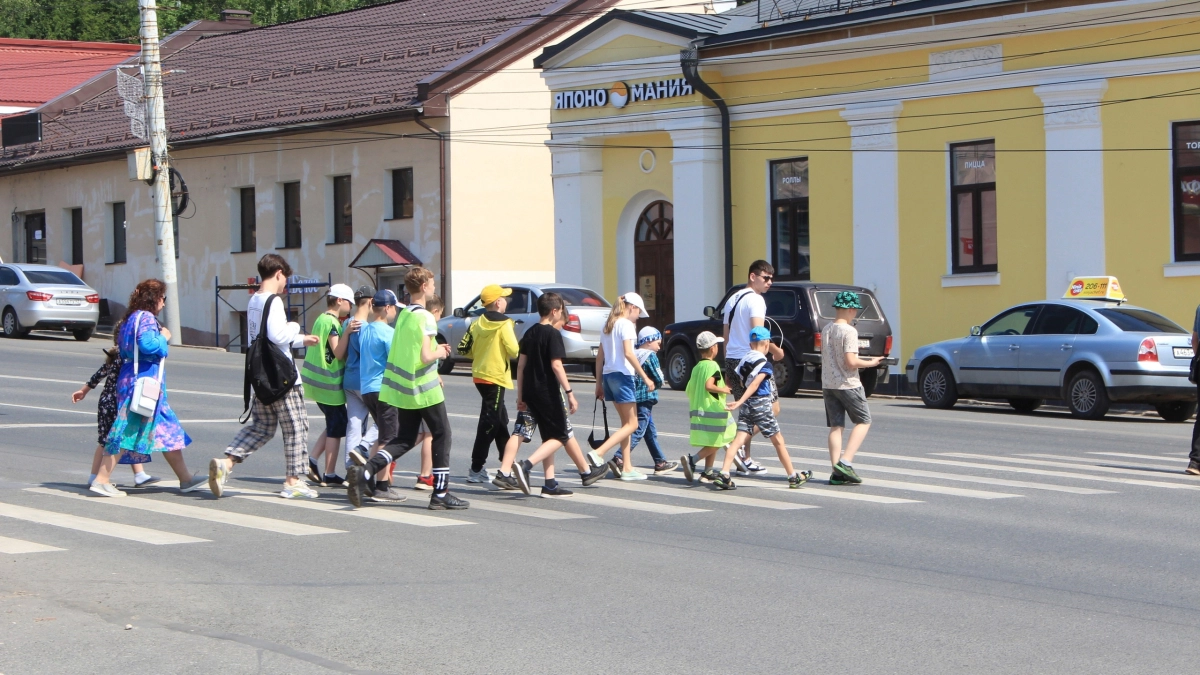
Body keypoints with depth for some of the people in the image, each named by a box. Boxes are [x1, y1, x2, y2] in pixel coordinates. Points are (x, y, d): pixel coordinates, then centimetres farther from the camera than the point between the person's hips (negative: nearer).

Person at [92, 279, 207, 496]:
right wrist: (164, 337, -8)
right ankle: (101, 480, -6)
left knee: (168, 430, 11)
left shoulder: (131, 318, 16)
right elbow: (148, 344, -27)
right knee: (128, 431, -7)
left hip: (132, 379, 10)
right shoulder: (146, 318, -12)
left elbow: (122, 350, 17)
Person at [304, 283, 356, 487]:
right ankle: (329, 475, 3)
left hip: (317, 379, 9)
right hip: (329, 384, -9)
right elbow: (339, 353, -19)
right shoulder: (332, 322, -15)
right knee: (336, 429, -1)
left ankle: (312, 460, 8)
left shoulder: (322, 319, 14)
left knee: (334, 425, 17)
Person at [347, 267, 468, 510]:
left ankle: (363, 471, -6)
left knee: (405, 439, 13)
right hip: (424, 389, -8)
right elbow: (426, 355, -20)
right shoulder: (425, 317, -15)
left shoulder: (403, 315, 11)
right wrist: (440, 352, -1)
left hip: (403, 389, 8)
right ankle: (441, 494, 6)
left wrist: (436, 349, 18)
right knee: (442, 435, 5)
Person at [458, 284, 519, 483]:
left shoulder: (477, 323, 6)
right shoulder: (503, 324, -13)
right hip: (495, 377, -8)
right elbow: (514, 351, -18)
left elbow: (464, 349, 6)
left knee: (501, 420, 19)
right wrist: (510, 354, 4)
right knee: (490, 423, -5)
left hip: (479, 375, 8)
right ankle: (476, 470, -7)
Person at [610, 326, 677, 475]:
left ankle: (660, 462, 21)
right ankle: (618, 459, -19)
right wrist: (656, 385, 11)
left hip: (634, 397, 9)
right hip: (645, 398, -9)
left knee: (651, 432, 15)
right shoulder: (651, 356, -10)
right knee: (638, 432, -10)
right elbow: (659, 380, -10)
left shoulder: (633, 354, 12)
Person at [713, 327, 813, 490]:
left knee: (739, 439, -2)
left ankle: (723, 475, -18)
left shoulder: (744, 360, 10)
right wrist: (740, 402, -31)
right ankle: (794, 477, 16)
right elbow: (754, 385, -23)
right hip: (762, 404, -6)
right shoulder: (765, 364, -11)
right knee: (778, 441, 7)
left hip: (747, 406, 6)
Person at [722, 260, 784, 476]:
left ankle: (745, 460, 13)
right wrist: (776, 351, -11)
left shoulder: (732, 300, 18)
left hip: (732, 360, 9)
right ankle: (741, 445, -15)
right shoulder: (755, 300, -10)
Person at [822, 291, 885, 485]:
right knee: (863, 421, 6)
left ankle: (837, 472, 0)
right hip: (848, 384, -7)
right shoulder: (849, 331, -15)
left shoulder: (826, 329, 8)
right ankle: (845, 462, -9)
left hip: (828, 383, 7)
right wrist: (870, 363, -6)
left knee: (836, 426, 7)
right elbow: (851, 361, -21)